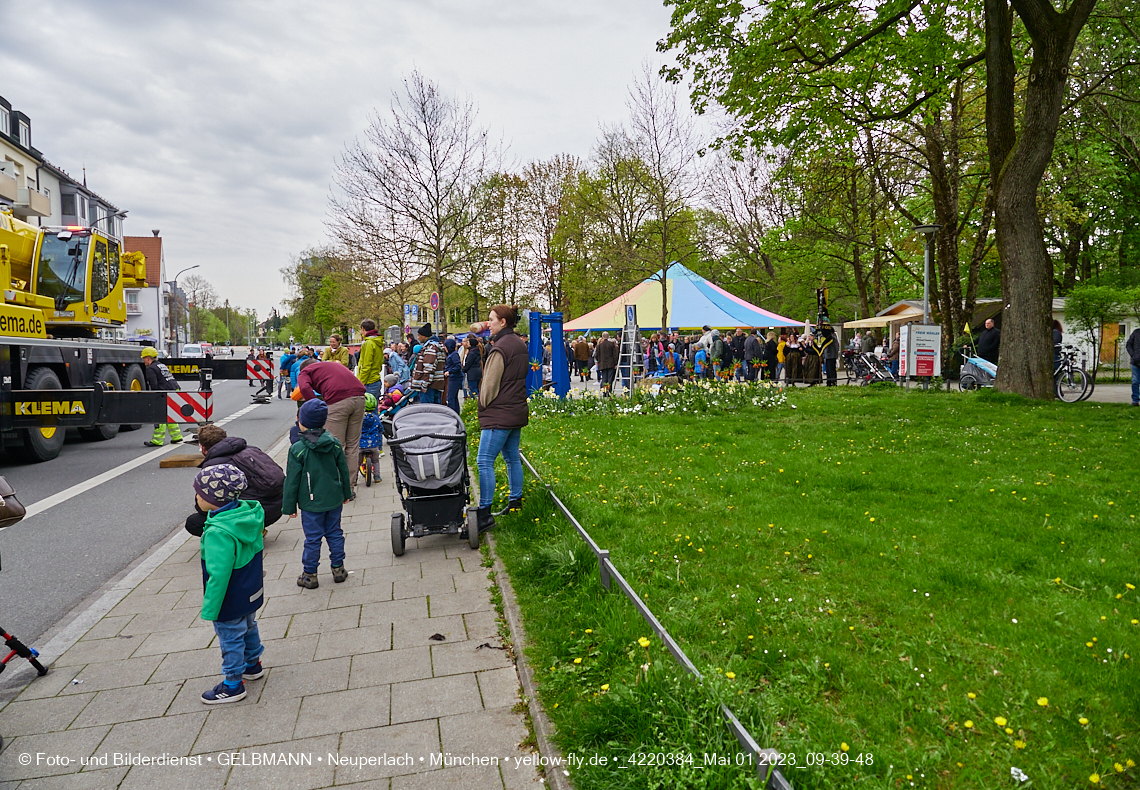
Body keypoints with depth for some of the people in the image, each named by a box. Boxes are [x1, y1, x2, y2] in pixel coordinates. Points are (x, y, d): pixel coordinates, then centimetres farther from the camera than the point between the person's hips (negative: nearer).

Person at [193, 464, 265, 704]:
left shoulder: (218, 532, -33)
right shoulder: (249, 514, -7)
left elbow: (218, 575, -30)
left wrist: (210, 609, -19)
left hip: (230, 603, -8)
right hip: (251, 593, 9)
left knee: (231, 640, 9)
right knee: (249, 628, 27)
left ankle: (233, 684, 25)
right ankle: (252, 664, 47)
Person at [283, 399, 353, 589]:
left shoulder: (297, 449, -15)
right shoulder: (334, 443, -3)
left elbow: (292, 480, -10)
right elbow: (344, 470, 7)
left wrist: (289, 506, -1)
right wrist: (346, 493, 20)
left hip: (311, 502, -4)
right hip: (334, 499, 4)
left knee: (312, 538, 6)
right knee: (335, 534, 16)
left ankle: (310, 575, 17)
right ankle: (338, 569, 24)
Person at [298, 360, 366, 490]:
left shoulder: (304, 372, 19)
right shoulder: (333, 364, 37)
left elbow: (305, 388, -4)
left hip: (338, 401, -6)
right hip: (359, 396, 6)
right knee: (353, 444, 13)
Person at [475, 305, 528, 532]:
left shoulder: (500, 348, -17)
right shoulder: (520, 345, 13)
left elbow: (490, 384, -14)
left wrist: (484, 406, 3)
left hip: (499, 415, -10)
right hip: (517, 411, 10)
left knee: (485, 461, -9)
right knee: (512, 457, 17)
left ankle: (485, 513, -10)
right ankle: (515, 501, 25)